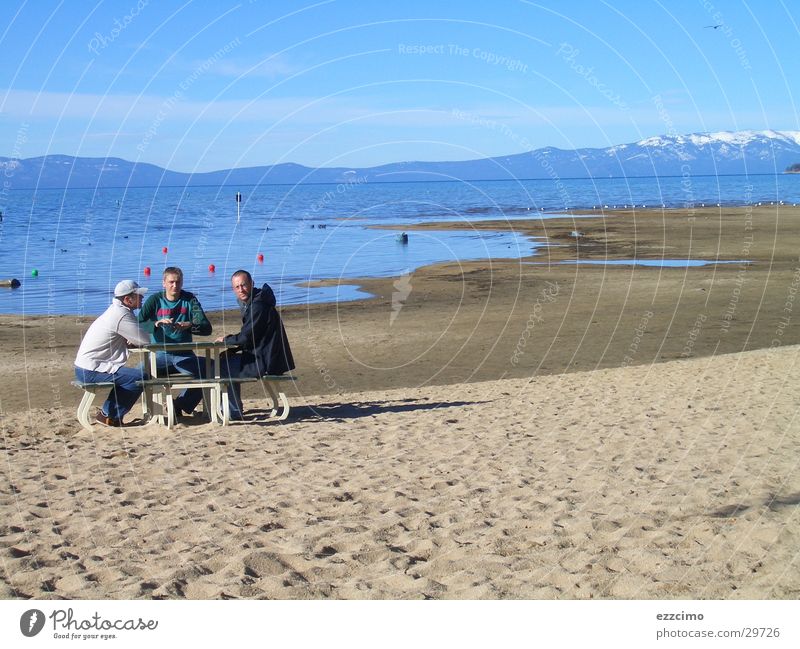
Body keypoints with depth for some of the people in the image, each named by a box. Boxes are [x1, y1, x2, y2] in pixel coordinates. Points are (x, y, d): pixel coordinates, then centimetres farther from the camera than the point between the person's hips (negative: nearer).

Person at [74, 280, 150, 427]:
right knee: (140, 378, -16)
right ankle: (109, 415, -5)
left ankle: (108, 413, 23)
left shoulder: (115, 310, 15)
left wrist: (129, 341, -6)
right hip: (90, 370, -10)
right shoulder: (122, 315, -17)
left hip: (84, 368, 10)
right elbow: (145, 340, -16)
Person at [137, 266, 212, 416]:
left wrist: (190, 325, -28)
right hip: (160, 354, -1)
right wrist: (156, 324, -30)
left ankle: (180, 405, -3)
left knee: (207, 371, -24)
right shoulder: (155, 300, 2)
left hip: (184, 355, 1)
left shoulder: (189, 299, 2)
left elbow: (206, 328, -7)